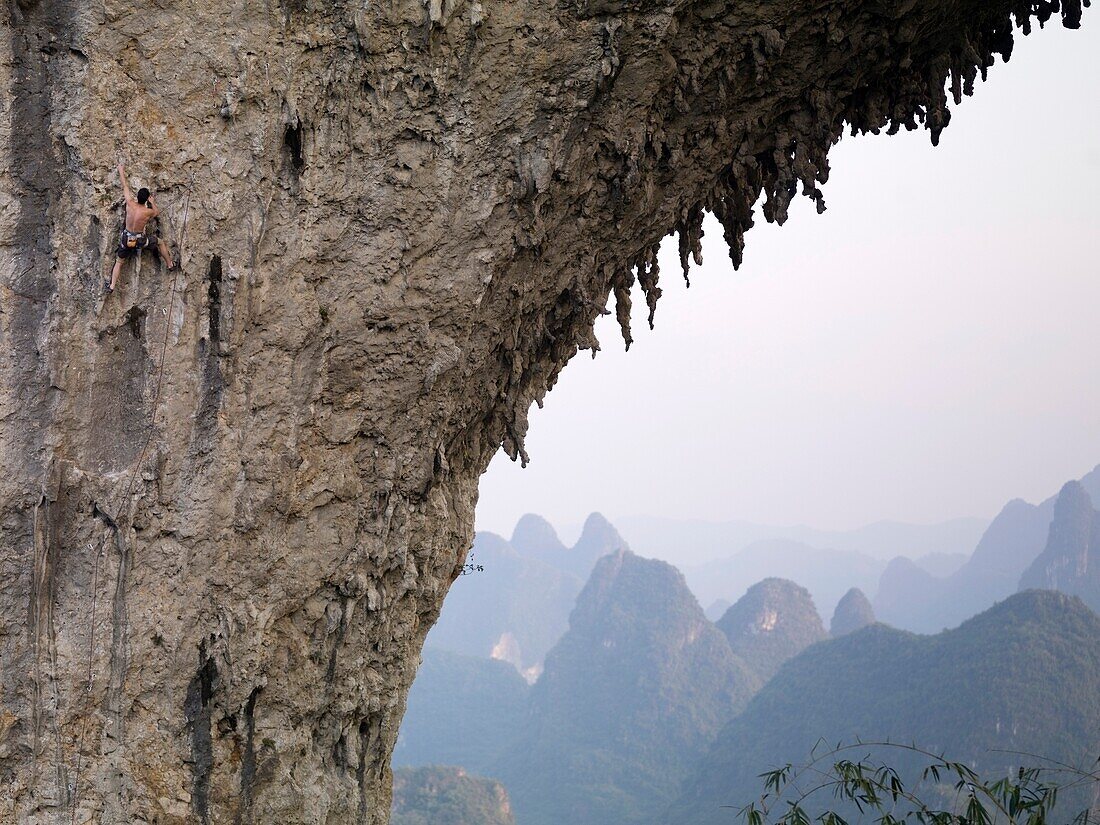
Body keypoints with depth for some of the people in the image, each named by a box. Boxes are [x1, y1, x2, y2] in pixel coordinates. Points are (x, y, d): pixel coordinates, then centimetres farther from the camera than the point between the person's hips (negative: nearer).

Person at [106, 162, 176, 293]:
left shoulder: (130, 203, -16)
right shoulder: (149, 211, -20)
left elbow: (125, 187, 0)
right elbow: (157, 212, 7)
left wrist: (121, 172, 14)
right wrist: (153, 202, 24)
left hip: (126, 239, 2)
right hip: (140, 240, -2)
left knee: (119, 262, 19)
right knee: (160, 242, 25)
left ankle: (111, 285, 16)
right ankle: (170, 264, 35)